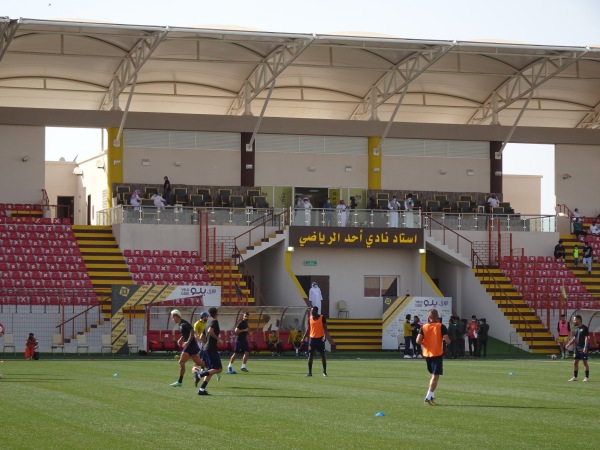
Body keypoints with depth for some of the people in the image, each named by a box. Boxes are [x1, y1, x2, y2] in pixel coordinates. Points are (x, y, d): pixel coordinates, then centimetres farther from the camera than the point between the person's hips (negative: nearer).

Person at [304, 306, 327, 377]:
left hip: (320, 338, -3)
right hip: (312, 338, 3)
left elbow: (325, 328, -4)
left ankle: (324, 372, 9)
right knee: (310, 355, -1)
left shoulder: (322, 318, -4)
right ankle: (309, 372, 2)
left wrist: (325, 336, -19)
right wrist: (304, 338, 8)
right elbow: (308, 329, 13)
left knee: (322, 355, 2)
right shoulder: (310, 319, 6)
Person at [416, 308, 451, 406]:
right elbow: (447, 341, -14)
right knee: (435, 376, -3)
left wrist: (424, 343, 10)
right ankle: (428, 397, -13)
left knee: (433, 375, 20)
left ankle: (432, 396, 16)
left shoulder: (424, 327, 1)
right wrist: (447, 340, 9)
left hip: (427, 354, 4)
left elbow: (418, 341, -10)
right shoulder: (441, 326, -7)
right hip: (438, 354, -4)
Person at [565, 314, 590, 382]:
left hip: (583, 348, -7)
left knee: (585, 362, -2)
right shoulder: (575, 328, 11)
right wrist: (569, 344, 11)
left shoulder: (584, 328, -11)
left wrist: (585, 347, -21)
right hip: (577, 348, 7)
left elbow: (587, 338, -14)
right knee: (575, 362, 7)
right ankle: (575, 377, 14)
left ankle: (587, 377, 6)